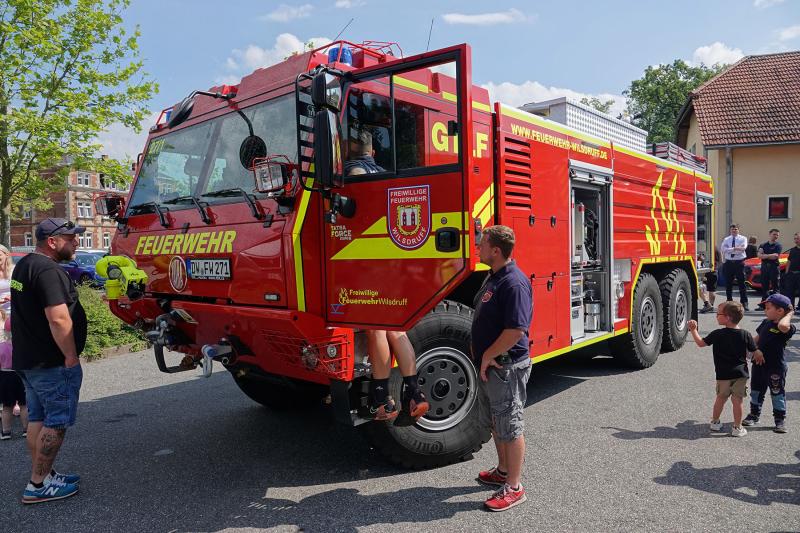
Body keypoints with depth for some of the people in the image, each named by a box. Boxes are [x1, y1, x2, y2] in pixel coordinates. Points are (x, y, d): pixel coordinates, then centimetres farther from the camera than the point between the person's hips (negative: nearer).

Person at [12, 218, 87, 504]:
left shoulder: (24, 265, 13)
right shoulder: (49, 271, -20)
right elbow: (58, 320, -27)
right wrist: (71, 357, -20)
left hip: (28, 359, 10)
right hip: (52, 363, -10)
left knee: (38, 419, 16)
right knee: (56, 422, 0)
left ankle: (42, 475, 25)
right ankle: (38, 485, 6)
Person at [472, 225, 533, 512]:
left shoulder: (514, 283, -22)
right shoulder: (493, 276, 9)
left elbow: (516, 330, -29)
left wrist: (489, 356, -18)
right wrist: (479, 353, 10)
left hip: (506, 367, -10)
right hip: (489, 367, 10)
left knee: (510, 428, 3)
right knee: (495, 423, 22)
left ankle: (514, 488, 16)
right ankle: (503, 471, 40)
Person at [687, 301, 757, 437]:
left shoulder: (718, 334, -11)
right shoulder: (746, 335, -6)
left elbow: (700, 343, -3)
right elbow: (755, 353, 2)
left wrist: (694, 330, 7)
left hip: (723, 375, 0)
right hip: (740, 374, 1)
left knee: (720, 398, 16)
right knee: (737, 400, 6)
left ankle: (715, 422, 28)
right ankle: (737, 428, 13)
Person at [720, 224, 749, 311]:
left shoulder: (743, 238, 5)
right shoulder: (726, 239, 11)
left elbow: (743, 248, -14)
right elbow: (723, 249, -6)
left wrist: (730, 249, -17)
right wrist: (734, 249, -17)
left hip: (739, 262, -2)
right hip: (728, 263, 2)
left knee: (742, 284, -4)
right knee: (728, 284, 6)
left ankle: (744, 303, -1)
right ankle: (729, 302, 14)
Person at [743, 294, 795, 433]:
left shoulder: (788, 327, -17)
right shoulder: (766, 323, 5)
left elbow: (782, 326, -42)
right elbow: (757, 339, 16)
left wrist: (789, 314, -24)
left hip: (776, 367, -6)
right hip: (759, 363, 7)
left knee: (777, 393, 7)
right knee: (756, 390, 17)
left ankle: (780, 419, 21)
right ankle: (754, 414, 31)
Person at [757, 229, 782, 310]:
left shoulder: (778, 246, 1)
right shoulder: (763, 245, 12)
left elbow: (775, 256, -12)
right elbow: (759, 255, -1)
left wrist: (764, 255, -4)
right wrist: (771, 255, -10)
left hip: (774, 267, -4)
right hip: (764, 267, 4)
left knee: (775, 286, -1)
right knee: (764, 286, 6)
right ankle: (763, 305, 10)